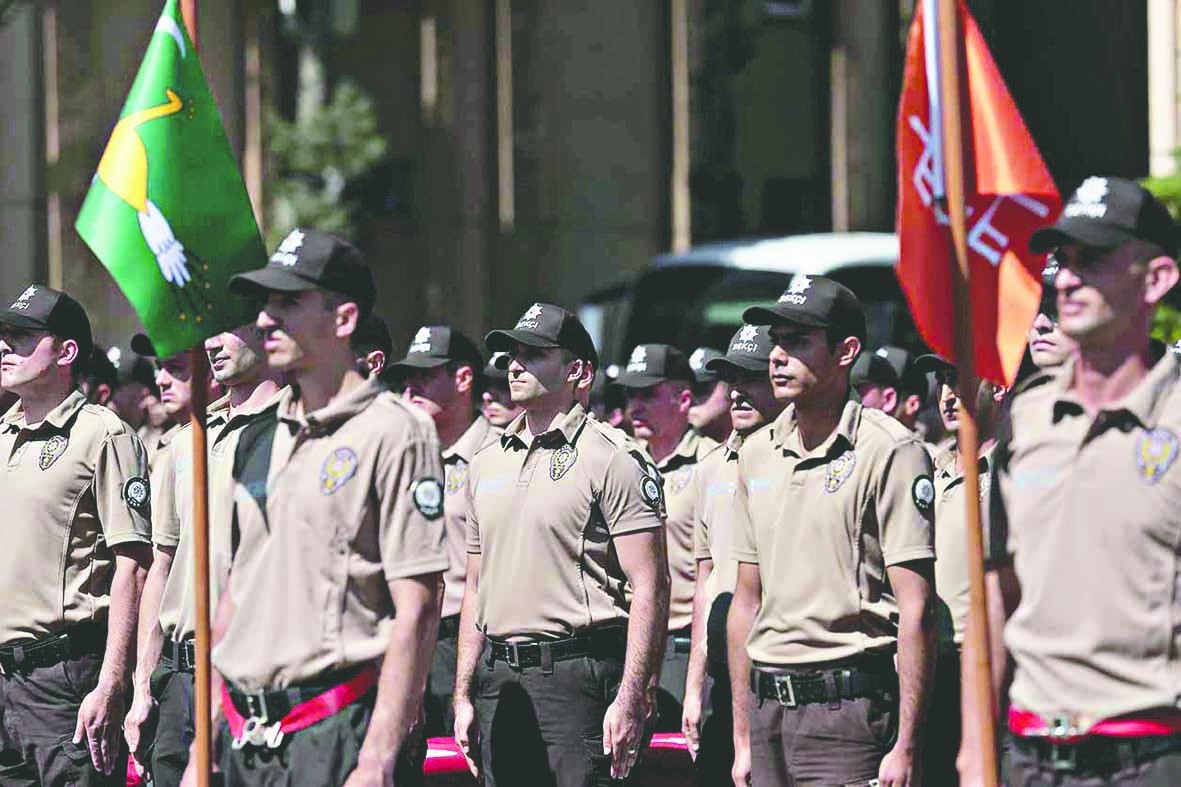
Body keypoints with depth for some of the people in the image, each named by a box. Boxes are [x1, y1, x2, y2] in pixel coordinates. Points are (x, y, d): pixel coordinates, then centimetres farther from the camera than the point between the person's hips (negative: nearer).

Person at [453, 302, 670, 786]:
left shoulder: (613, 460, -4)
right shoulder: (487, 464, 16)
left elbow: (649, 588, -9)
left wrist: (630, 698, -16)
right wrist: (464, 694, 15)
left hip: (577, 674, -6)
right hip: (498, 679, 6)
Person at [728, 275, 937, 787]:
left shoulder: (890, 450, -7)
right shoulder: (758, 453, 13)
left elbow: (916, 610, -11)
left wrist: (905, 746, -16)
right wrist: (743, 738, 15)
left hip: (848, 705, -6)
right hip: (769, 704, 6)